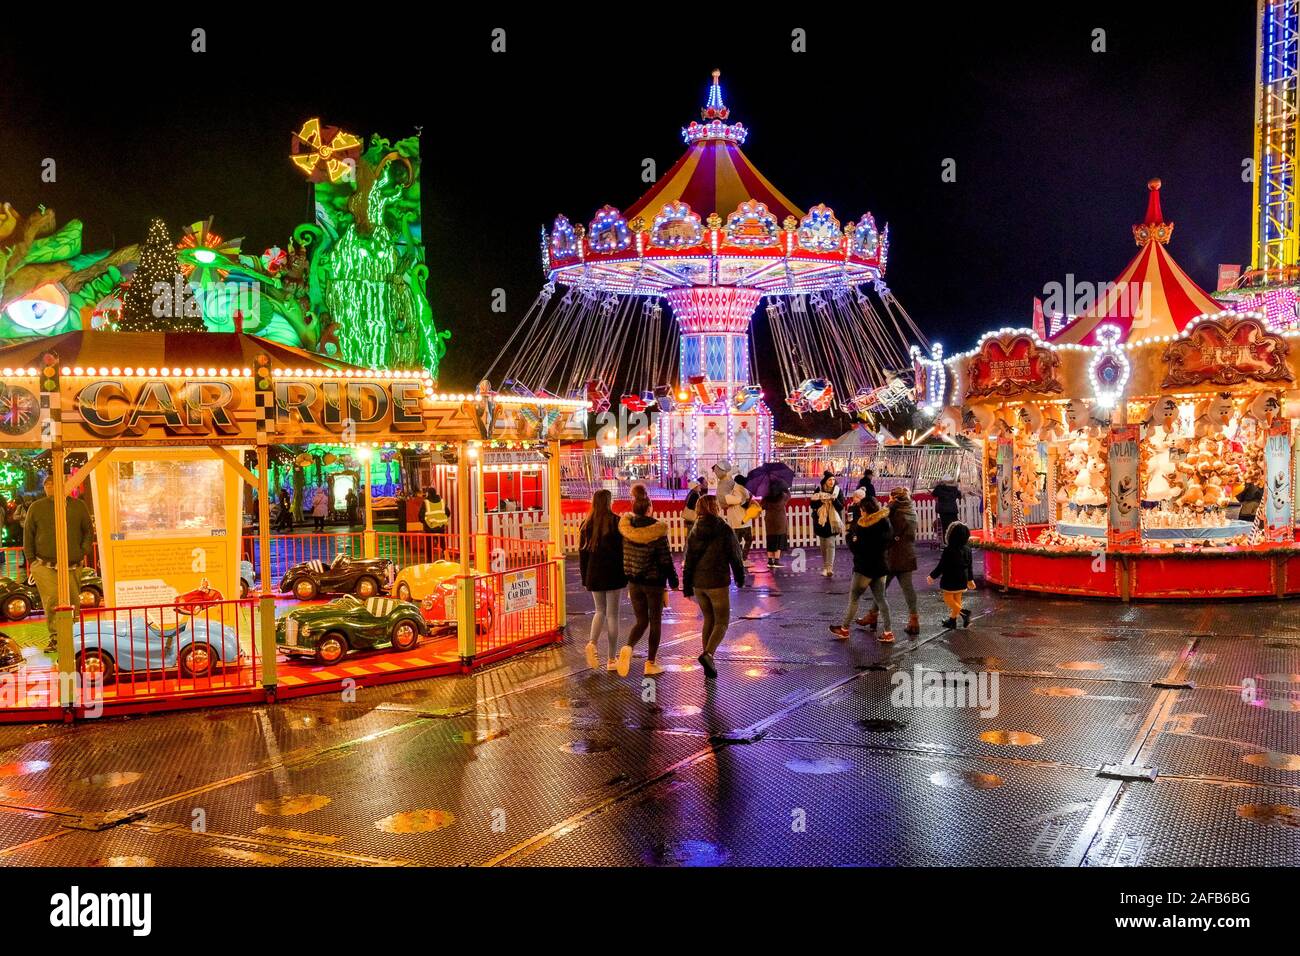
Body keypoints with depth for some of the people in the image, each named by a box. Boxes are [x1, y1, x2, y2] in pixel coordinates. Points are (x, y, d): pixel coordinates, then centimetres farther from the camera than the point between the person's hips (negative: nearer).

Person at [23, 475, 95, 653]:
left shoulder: (78, 506, 8)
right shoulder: (36, 507, 7)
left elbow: (89, 531, 14)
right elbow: (28, 535, 11)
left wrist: (84, 552, 1)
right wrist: (31, 560, 5)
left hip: (72, 566, 1)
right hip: (45, 565, -1)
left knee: (72, 603, 2)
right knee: (52, 600, -14)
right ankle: (55, 637, -4)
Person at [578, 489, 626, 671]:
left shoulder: (586, 525, 2)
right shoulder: (616, 523, -9)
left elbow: (582, 552, 6)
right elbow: (623, 550, -9)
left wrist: (584, 578, 13)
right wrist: (626, 575, -2)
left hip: (594, 575, 3)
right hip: (613, 575, -3)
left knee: (600, 611, 19)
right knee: (612, 615, 5)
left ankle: (592, 642, -8)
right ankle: (611, 659, 9)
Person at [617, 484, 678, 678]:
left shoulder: (626, 528, -4)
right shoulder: (657, 530, -14)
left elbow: (624, 556, 7)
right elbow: (665, 559, -10)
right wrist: (673, 581, -1)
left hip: (634, 582, 3)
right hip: (654, 582, -3)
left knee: (641, 621, 15)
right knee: (655, 622, 11)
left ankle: (628, 647, -13)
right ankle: (651, 663, 15)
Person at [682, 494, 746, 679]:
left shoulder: (694, 531, 3)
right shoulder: (725, 530, -10)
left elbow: (688, 560, 6)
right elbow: (735, 556, -5)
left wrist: (687, 587, 13)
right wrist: (740, 578, 11)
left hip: (698, 584, 5)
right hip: (718, 582, -5)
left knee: (708, 620, 18)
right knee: (722, 622, 5)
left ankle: (709, 664, 17)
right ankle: (707, 654, -19)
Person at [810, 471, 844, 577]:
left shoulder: (838, 491, -3)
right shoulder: (818, 490, -1)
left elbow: (841, 507, -6)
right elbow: (813, 505, -2)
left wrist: (834, 500, -24)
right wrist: (820, 500, -20)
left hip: (833, 522, -2)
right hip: (821, 522, 2)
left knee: (830, 545, -11)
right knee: (823, 546, 11)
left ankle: (829, 568, -16)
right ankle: (825, 566, 24)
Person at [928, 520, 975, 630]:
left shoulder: (948, 550, -21)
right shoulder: (967, 549, 0)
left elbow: (941, 566, -16)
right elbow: (969, 566, 10)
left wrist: (932, 576, -2)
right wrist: (970, 579, 22)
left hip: (950, 581, -7)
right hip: (962, 580, 7)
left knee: (948, 599, 3)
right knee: (957, 599, 15)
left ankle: (962, 611, -17)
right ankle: (952, 620, 23)